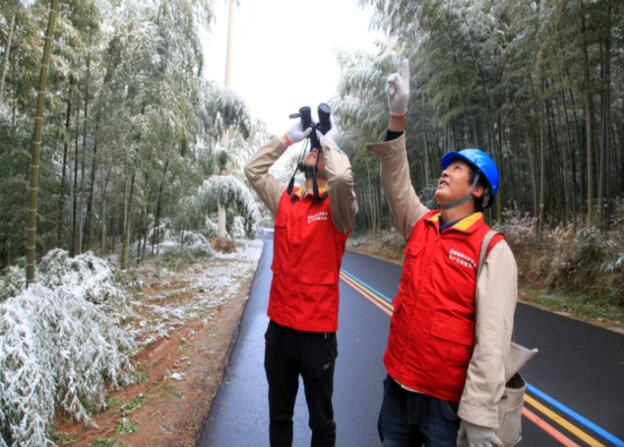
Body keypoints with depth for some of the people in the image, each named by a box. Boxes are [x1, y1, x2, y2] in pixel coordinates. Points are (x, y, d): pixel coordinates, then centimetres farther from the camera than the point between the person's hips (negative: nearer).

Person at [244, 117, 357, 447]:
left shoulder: (337, 207, -8)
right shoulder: (285, 200, 7)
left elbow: (343, 177, -28)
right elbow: (253, 169, 11)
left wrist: (329, 141, -9)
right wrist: (288, 138, 5)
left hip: (317, 329, -5)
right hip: (279, 325, 5)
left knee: (321, 420, 15)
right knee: (278, 415, 23)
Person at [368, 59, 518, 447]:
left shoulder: (492, 250, -15)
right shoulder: (420, 225, 3)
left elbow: (492, 342, -20)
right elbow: (397, 178, -3)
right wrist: (397, 117, -12)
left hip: (448, 400, -5)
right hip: (397, 386, 6)